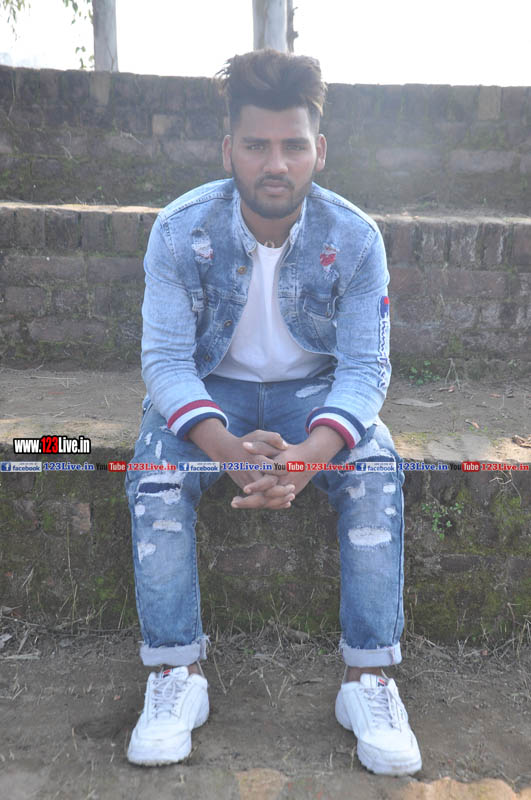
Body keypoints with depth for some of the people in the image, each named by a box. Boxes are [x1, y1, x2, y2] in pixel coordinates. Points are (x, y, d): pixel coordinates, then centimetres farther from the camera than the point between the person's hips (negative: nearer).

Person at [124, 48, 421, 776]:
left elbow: (365, 367, -16)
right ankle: (177, 674, -13)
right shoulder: (181, 230, -15)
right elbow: (167, 357, -17)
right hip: (209, 389, 0)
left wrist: (309, 452, -37)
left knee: (378, 470, -27)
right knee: (155, 472, -28)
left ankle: (368, 677, -15)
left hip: (312, 388, 1)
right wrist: (227, 449, -37)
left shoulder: (356, 237, -13)